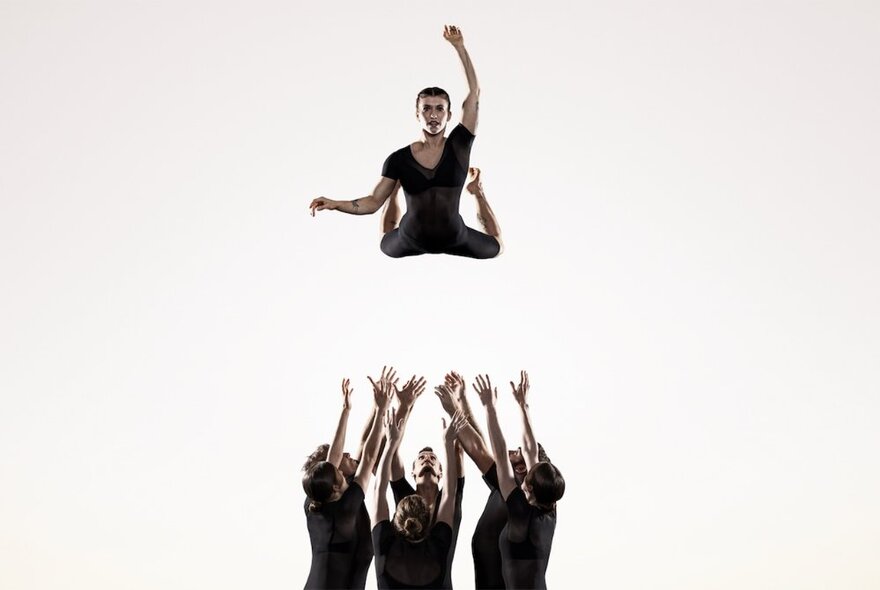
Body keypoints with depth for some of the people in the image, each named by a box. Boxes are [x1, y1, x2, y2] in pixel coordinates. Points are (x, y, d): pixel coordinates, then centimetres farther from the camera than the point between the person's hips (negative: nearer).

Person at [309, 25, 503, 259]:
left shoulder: (458, 145, -15)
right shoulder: (400, 159, -15)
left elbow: (474, 92, -16)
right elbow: (373, 202, -14)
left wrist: (459, 47, -20)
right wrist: (334, 204, -29)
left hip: (454, 238, 0)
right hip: (412, 240, 1)